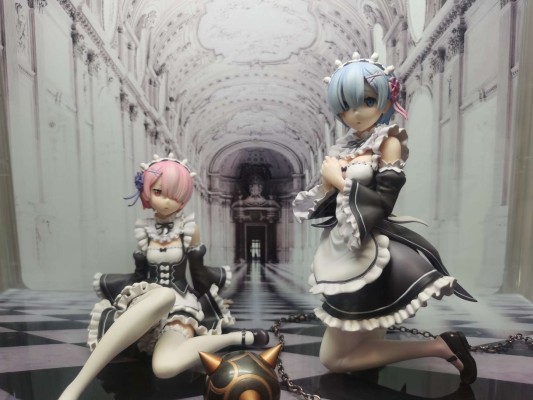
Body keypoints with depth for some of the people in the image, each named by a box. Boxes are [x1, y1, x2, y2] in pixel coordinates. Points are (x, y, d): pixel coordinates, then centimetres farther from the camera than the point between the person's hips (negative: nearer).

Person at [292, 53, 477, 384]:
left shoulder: (389, 141, -8)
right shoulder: (344, 146, 9)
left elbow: (383, 204, -18)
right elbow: (323, 205, 6)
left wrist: (340, 181, -14)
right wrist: (327, 181, -12)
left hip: (367, 255, -7)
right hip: (342, 249, 8)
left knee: (335, 357, 3)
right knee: (354, 348, 17)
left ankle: (440, 347, 7)